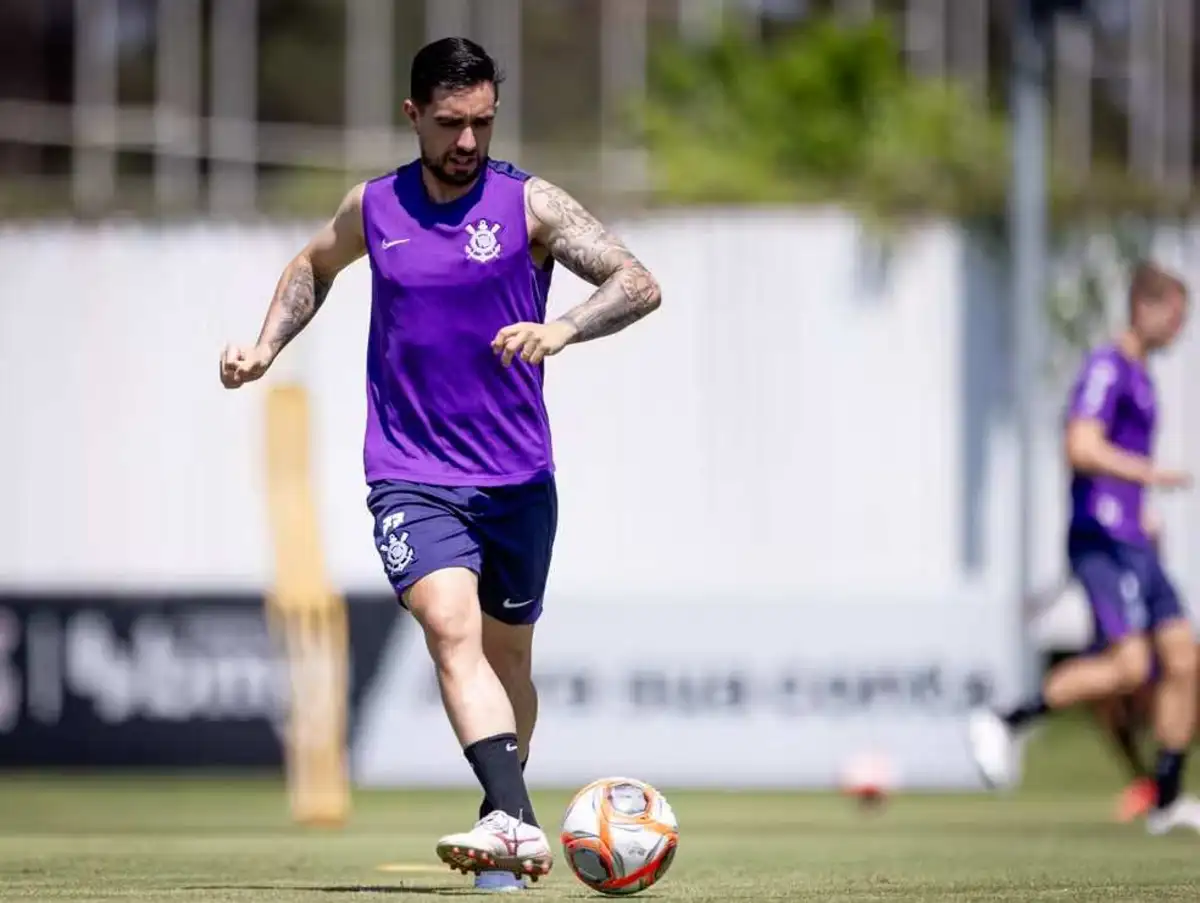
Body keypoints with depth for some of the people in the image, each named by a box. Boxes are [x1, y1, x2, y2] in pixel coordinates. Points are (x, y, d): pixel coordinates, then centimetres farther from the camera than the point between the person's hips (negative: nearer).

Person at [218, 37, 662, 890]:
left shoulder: (529, 203, -4)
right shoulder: (372, 208, 4)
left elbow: (639, 284, -13)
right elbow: (315, 266, 27)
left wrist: (563, 329, -30)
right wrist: (266, 346, 13)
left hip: (518, 476, 0)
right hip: (411, 475, 0)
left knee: (507, 655, 12)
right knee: (452, 626, -23)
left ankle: (504, 820, 32)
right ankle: (517, 826, -36)